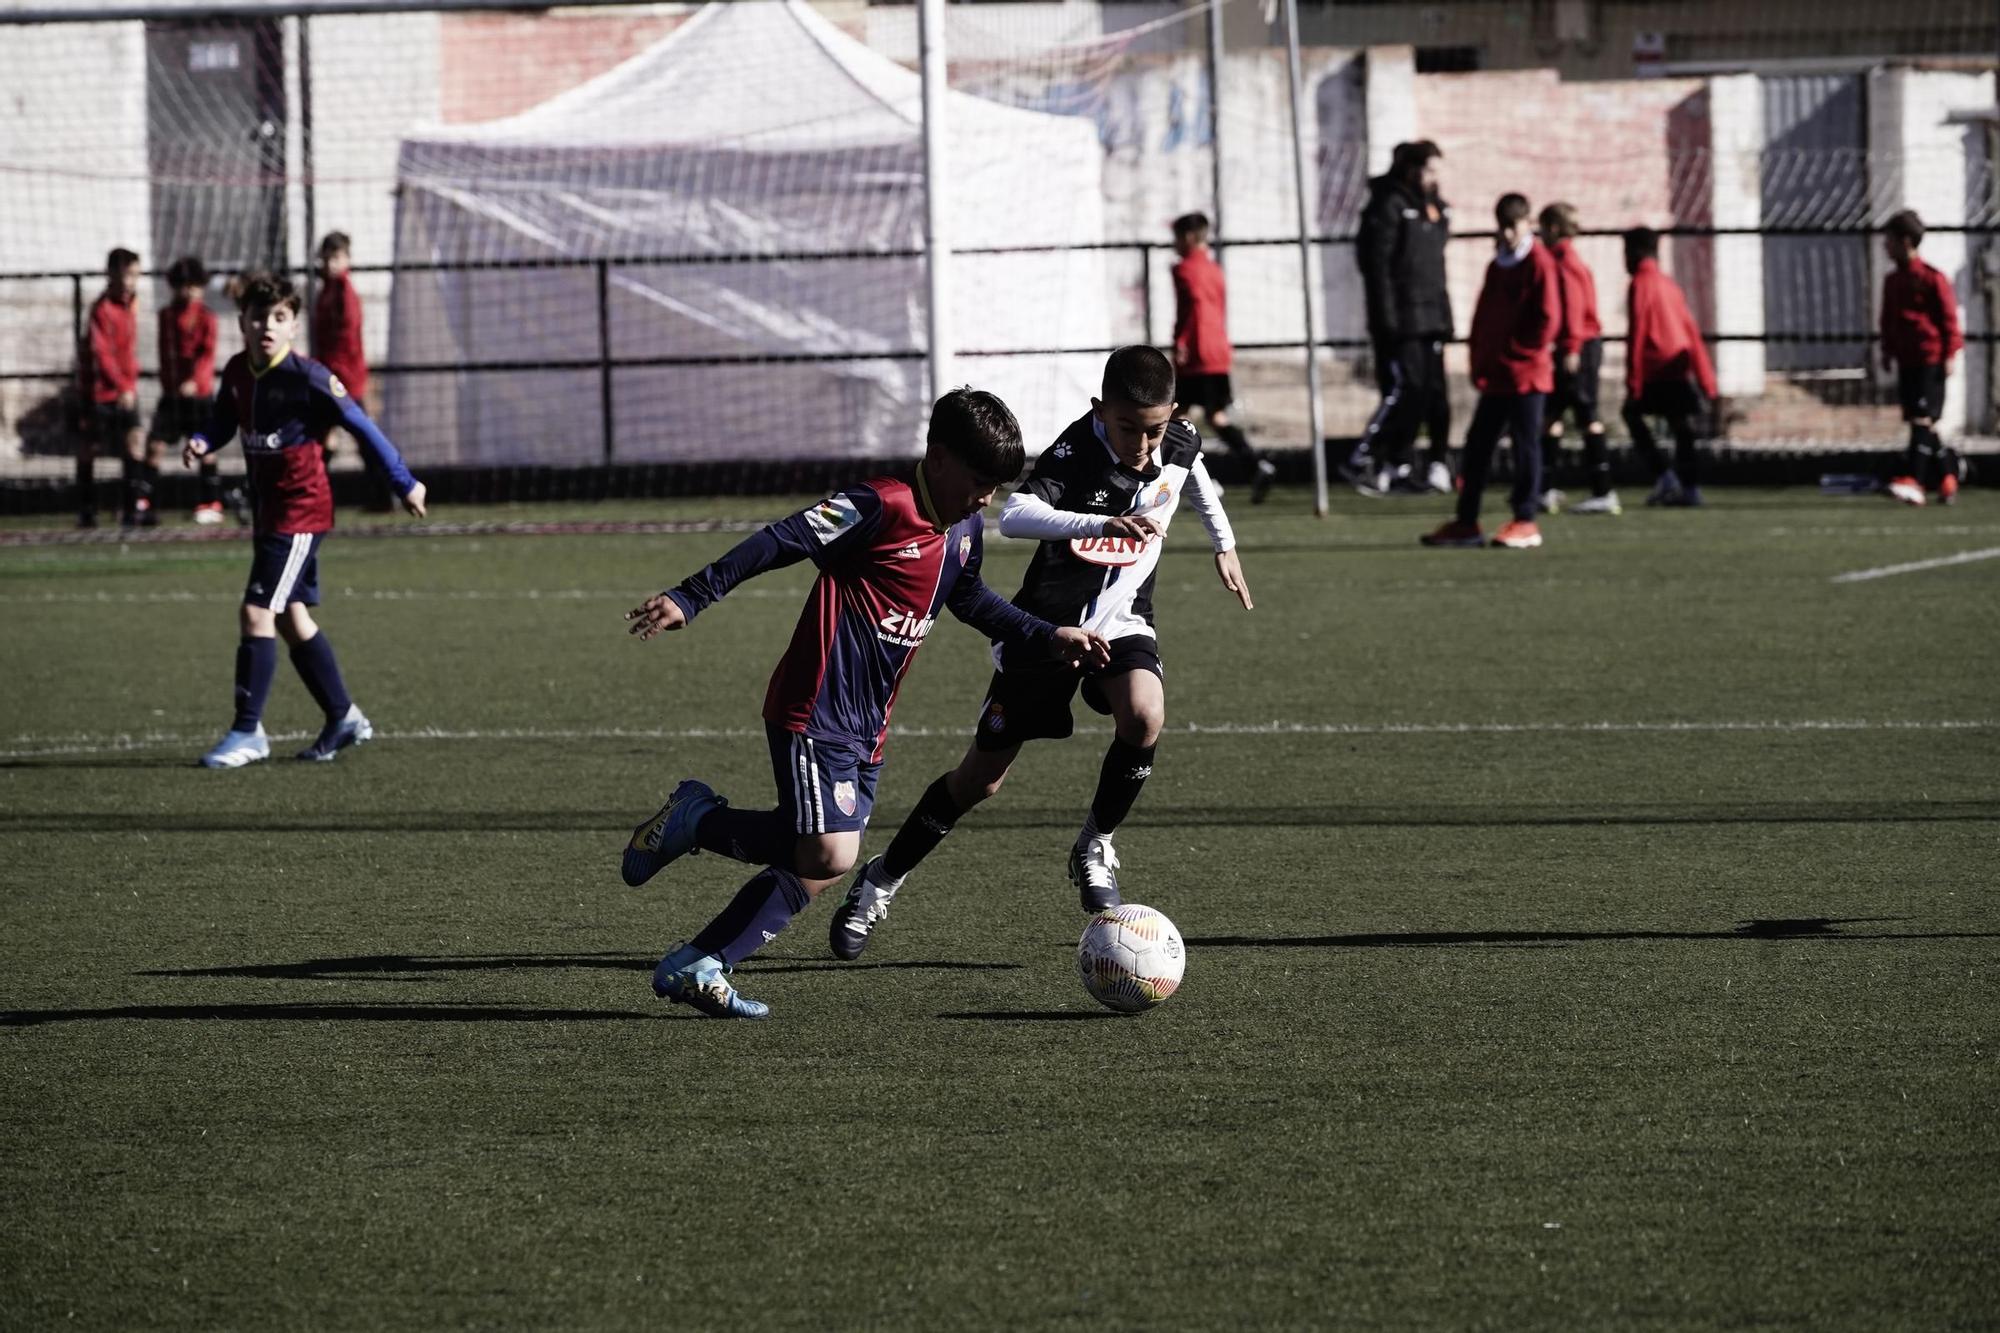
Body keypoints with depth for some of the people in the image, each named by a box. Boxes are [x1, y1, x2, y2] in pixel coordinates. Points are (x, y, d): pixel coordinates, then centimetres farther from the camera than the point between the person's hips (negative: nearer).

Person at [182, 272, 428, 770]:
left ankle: (247, 731, -9)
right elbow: (223, 423, 15)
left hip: (300, 510, -8)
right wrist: (201, 443, -10)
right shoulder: (238, 371, 2)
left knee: (257, 612, -13)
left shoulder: (307, 377, -17)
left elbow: (360, 425, -10)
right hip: (269, 507, 8)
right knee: (291, 618, 14)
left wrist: (405, 484, -4)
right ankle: (343, 717, 27)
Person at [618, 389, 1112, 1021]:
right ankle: (696, 820, 2)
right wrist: (689, 599, -22)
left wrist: (1051, 637, 27)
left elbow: (968, 600, 31)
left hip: (866, 729, 9)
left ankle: (693, 969, 11)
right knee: (829, 856, -20)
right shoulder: (881, 507, -16)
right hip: (815, 710, -9)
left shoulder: (964, 531, 12)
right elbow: (779, 543, -18)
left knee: (816, 865, 4)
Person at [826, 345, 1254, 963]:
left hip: (1122, 618, 3)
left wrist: (1223, 543, 26)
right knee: (981, 776, 3)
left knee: (1144, 718, -29)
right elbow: (1013, 516, -46)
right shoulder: (1074, 454, -27)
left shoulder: (1180, 444, -10)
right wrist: (1101, 525, -59)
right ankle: (881, 881, 23)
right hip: (1049, 621, -3)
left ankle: (1094, 848, -4)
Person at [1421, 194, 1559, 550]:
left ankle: (1525, 523, 2)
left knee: (1525, 444, -3)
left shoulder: (1539, 263, -8)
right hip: (1494, 375, 8)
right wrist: (1480, 363, 8)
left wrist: (1520, 355, -11)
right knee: (1478, 444, 8)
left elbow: (1548, 318, -13)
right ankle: (1466, 523, 13)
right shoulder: (1497, 267, 16)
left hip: (1526, 375, -8)